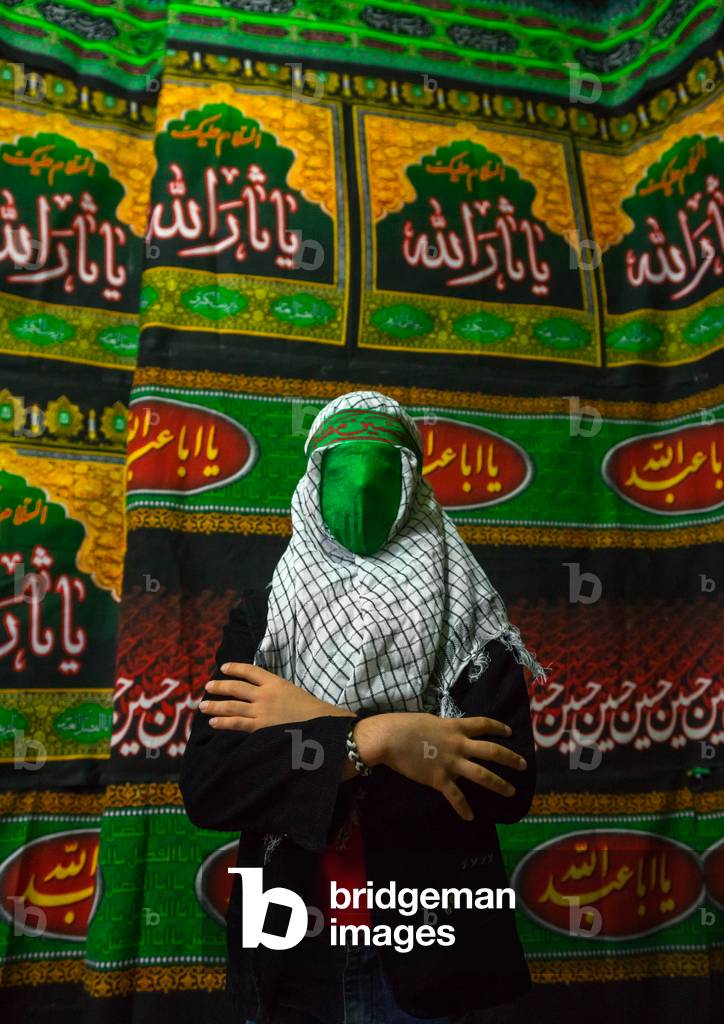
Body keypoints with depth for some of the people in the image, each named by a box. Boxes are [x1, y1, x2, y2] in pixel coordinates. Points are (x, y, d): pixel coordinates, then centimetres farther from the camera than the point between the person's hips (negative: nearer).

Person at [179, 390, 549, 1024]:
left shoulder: (466, 618, -6)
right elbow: (205, 785, -11)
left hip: (428, 954, -1)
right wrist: (370, 740, -24)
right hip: (289, 954, 2)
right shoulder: (261, 614, -2)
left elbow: (509, 784, -16)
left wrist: (318, 724, -18)